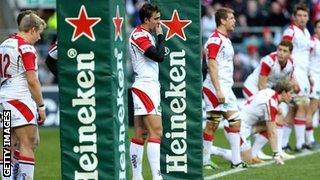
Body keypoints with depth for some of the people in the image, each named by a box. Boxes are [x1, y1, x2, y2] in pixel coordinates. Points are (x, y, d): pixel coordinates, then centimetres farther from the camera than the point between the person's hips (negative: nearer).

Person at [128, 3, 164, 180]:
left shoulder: (146, 35, 18)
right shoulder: (139, 35, -13)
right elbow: (159, 56, -19)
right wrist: (160, 35, -8)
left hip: (150, 87, 11)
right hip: (145, 87, -11)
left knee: (139, 133, 10)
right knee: (156, 132, -16)